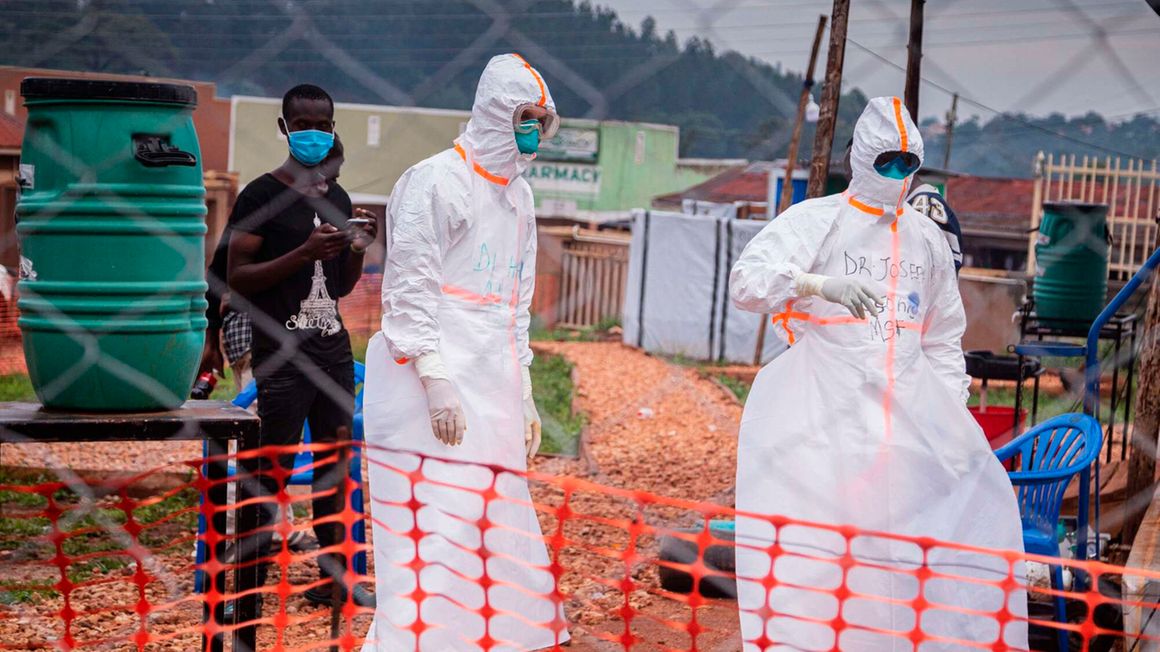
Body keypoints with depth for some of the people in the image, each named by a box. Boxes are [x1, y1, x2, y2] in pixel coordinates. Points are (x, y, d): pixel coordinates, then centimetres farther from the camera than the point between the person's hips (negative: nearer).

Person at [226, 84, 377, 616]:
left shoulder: (338, 199, 14)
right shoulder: (260, 196, -5)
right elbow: (237, 278, -10)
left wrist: (358, 250, 0)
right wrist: (304, 252, -20)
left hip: (333, 346, 6)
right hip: (281, 352, -6)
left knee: (334, 460, 7)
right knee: (272, 467, -6)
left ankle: (332, 574, 14)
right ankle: (248, 580, 0)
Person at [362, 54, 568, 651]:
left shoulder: (517, 195, 19)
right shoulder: (436, 183, -7)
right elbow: (407, 289, -12)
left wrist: (523, 394, 19)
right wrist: (434, 381, -18)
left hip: (491, 389, 8)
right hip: (435, 389, -8)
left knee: (500, 529, 7)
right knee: (434, 531, -12)